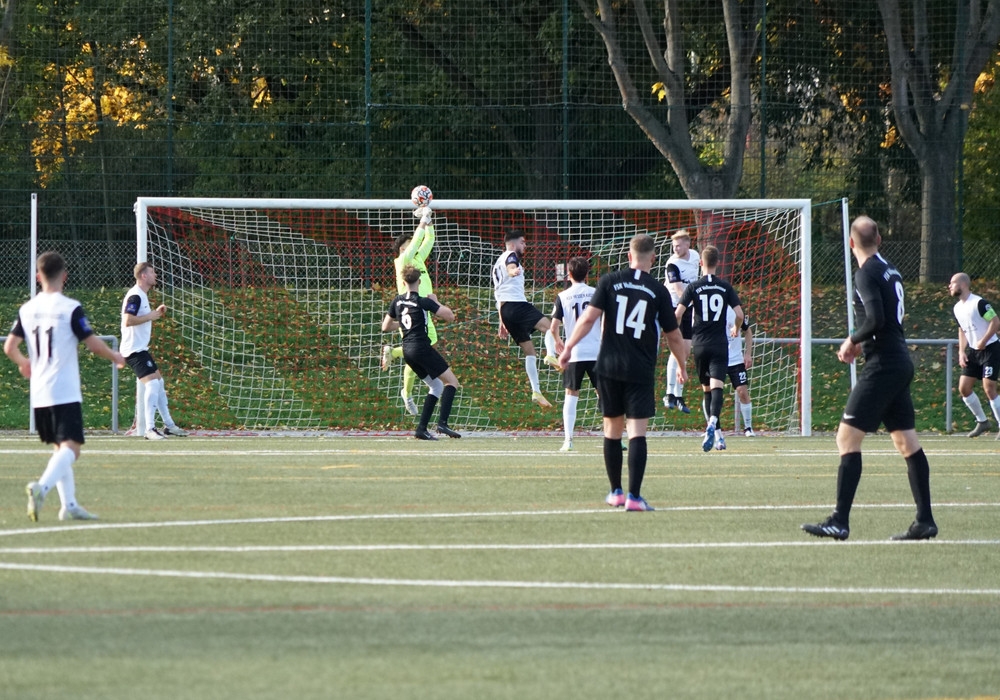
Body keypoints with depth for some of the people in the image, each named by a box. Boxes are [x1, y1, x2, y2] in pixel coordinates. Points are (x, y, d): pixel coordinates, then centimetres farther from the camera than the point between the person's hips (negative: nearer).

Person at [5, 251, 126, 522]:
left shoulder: (27, 309, 5)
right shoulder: (71, 308, -9)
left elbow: (9, 347, 5)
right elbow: (93, 344, -10)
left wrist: (24, 363, 27)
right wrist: (115, 357, 10)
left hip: (39, 394, 6)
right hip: (65, 392, -6)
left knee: (59, 448, 18)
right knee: (71, 448, -11)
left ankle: (69, 504, 16)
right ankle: (42, 486, -35)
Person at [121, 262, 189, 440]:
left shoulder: (142, 295, 16)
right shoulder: (135, 296, -16)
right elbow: (127, 320, -26)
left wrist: (156, 313, 12)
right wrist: (150, 316, -19)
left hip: (141, 348, 11)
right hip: (134, 350, -11)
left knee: (159, 383, 16)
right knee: (152, 384, -17)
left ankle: (168, 425, 26)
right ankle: (150, 429, -19)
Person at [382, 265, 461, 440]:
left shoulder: (398, 302, 8)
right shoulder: (423, 302, -11)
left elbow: (385, 327, 17)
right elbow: (450, 316, -11)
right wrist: (436, 303, 6)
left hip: (407, 350, 7)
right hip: (422, 348, -7)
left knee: (436, 386, 18)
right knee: (452, 382, -2)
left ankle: (421, 429, 9)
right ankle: (442, 423, -18)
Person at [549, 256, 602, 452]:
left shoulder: (563, 296, -1)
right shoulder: (597, 294, 1)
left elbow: (554, 326, -4)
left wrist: (558, 341, 17)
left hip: (574, 353, 0)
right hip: (597, 351, 0)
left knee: (571, 394, 8)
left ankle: (568, 439, 1)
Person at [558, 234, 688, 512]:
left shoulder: (610, 281, 1)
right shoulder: (658, 290, -1)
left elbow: (589, 317, -5)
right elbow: (674, 336, 6)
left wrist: (569, 347, 3)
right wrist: (682, 366, 21)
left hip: (609, 367, 2)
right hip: (640, 371, -2)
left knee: (612, 430, 14)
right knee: (637, 432, -5)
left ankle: (616, 492, 23)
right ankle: (634, 496, -13)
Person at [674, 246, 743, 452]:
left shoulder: (693, 287, -1)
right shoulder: (726, 287, 1)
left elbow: (678, 314, -9)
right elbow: (739, 314, -1)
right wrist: (736, 329, 20)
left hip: (699, 344, 1)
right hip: (719, 345, -1)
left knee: (707, 389, 13)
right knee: (717, 387, -11)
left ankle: (717, 434, 15)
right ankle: (713, 422, -36)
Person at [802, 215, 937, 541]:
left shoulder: (867, 274, -12)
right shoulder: (891, 272, 15)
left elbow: (876, 320, -23)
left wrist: (852, 340, -6)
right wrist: (863, 344, 16)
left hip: (882, 366, -9)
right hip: (901, 363, 9)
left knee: (847, 437, -10)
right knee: (907, 441, 11)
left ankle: (840, 522, -15)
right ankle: (925, 521, 11)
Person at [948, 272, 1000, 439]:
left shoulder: (979, 303, -17)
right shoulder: (957, 308, 9)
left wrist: (984, 341, -26)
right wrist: (962, 351, 9)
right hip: (973, 351, 8)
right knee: (964, 388, 2)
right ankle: (982, 421, 17)